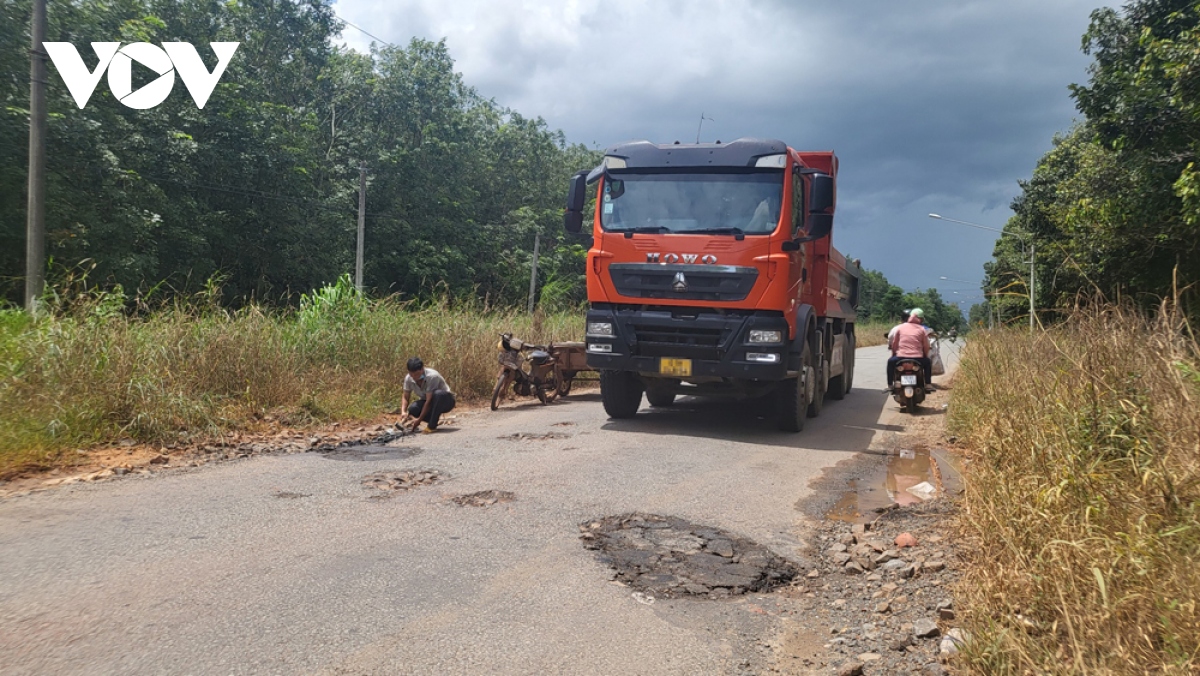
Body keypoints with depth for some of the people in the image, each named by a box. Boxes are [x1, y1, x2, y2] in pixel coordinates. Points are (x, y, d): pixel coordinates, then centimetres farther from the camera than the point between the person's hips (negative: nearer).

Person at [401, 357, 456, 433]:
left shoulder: (432, 376, -30)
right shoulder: (408, 379, -12)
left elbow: (429, 401, -29)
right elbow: (406, 397, -3)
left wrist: (419, 420, -29)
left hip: (445, 401, -5)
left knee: (438, 394, -39)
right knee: (412, 408, -25)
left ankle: (432, 426, -25)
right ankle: (434, 419, 0)